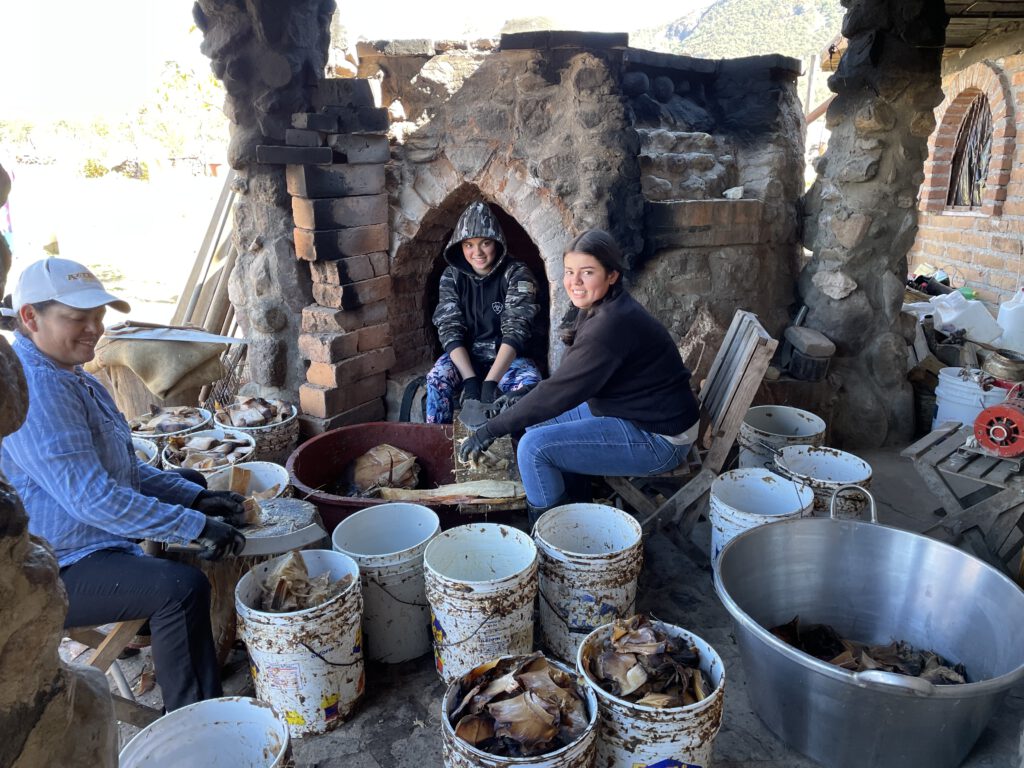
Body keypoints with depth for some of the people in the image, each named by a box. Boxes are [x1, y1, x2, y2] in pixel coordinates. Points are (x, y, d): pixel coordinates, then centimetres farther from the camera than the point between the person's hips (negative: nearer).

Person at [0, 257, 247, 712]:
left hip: (99, 544, 11)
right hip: (54, 573, -11)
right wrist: (195, 526, -26)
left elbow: (125, 469, 17)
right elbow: (91, 497, -29)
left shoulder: (70, 379, 12)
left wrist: (197, 498, 4)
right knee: (181, 587, -28)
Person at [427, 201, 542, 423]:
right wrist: (470, 379, -27)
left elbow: (515, 331, -21)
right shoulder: (452, 275, -3)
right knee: (436, 379, -28)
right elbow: (449, 331, -11)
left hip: (506, 357, -1)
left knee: (529, 382, -32)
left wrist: (490, 381, -34)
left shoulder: (517, 275, -11)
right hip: (464, 356, 2)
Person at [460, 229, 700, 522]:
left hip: (657, 437, -10)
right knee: (541, 422, 13)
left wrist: (490, 431, -20)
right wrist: (520, 400, -1)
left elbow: (559, 392, -27)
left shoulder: (613, 324, -27)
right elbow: (566, 382, 11)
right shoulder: (597, 309, 4)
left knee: (535, 446, -17)